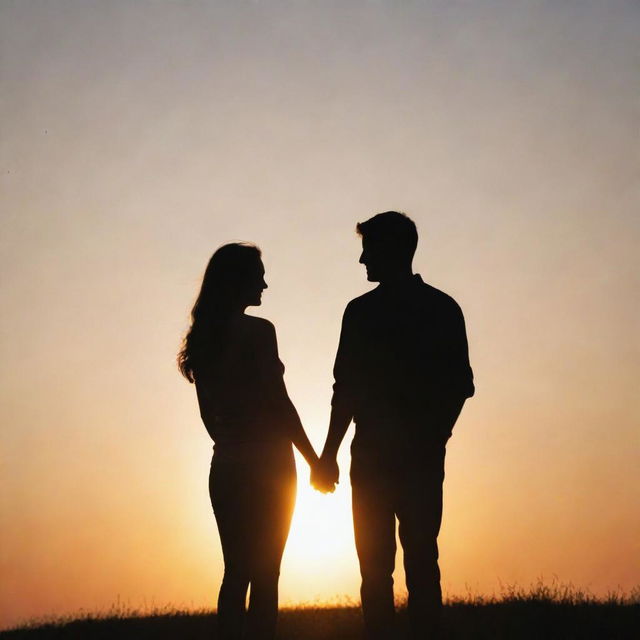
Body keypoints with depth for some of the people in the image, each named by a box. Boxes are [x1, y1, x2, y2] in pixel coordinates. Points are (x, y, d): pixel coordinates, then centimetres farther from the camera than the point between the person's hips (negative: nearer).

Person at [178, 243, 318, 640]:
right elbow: (279, 404, -13)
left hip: (225, 468, 6)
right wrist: (315, 459, -6)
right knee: (264, 574, -2)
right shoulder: (257, 331, -12)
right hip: (267, 466, -6)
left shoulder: (201, 339, 8)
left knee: (236, 572, 10)